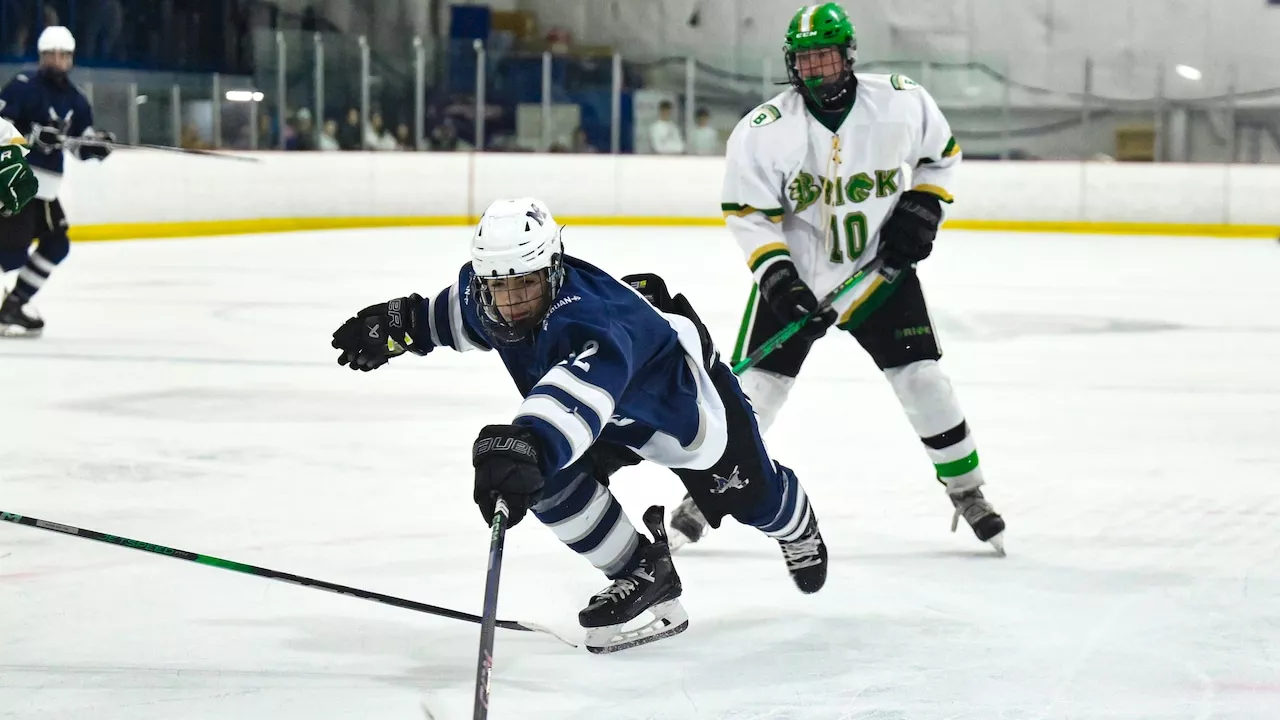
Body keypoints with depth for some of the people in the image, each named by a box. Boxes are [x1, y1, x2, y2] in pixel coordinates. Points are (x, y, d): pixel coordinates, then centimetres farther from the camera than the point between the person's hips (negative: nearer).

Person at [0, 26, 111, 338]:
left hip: (44, 188, 9)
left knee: (56, 245, 9)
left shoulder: (75, 101, 12)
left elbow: (84, 148, 15)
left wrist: (98, 144, -7)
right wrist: (33, 135, -27)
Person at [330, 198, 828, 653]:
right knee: (549, 477, -20)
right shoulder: (485, 294, -25)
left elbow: (580, 391, -72)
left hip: (682, 395, -6)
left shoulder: (589, 315, -50)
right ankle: (642, 576, 2)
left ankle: (796, 525, 56)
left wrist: (527, 444, -88)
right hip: (610, 415, 6)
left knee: (751, 498, 15)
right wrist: (403, 322, -5)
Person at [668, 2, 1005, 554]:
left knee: (923, 380, -2)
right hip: (796, 273, -1)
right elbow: (747, 213, -11)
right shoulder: (763, 130, -16)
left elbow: (941, 154, 8)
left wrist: (921, 209, -6)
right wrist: (777, 277, -21)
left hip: (880, 267, 1)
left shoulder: (901, 103, -11)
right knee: (755, 385, -6)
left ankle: (967, 492, 16)